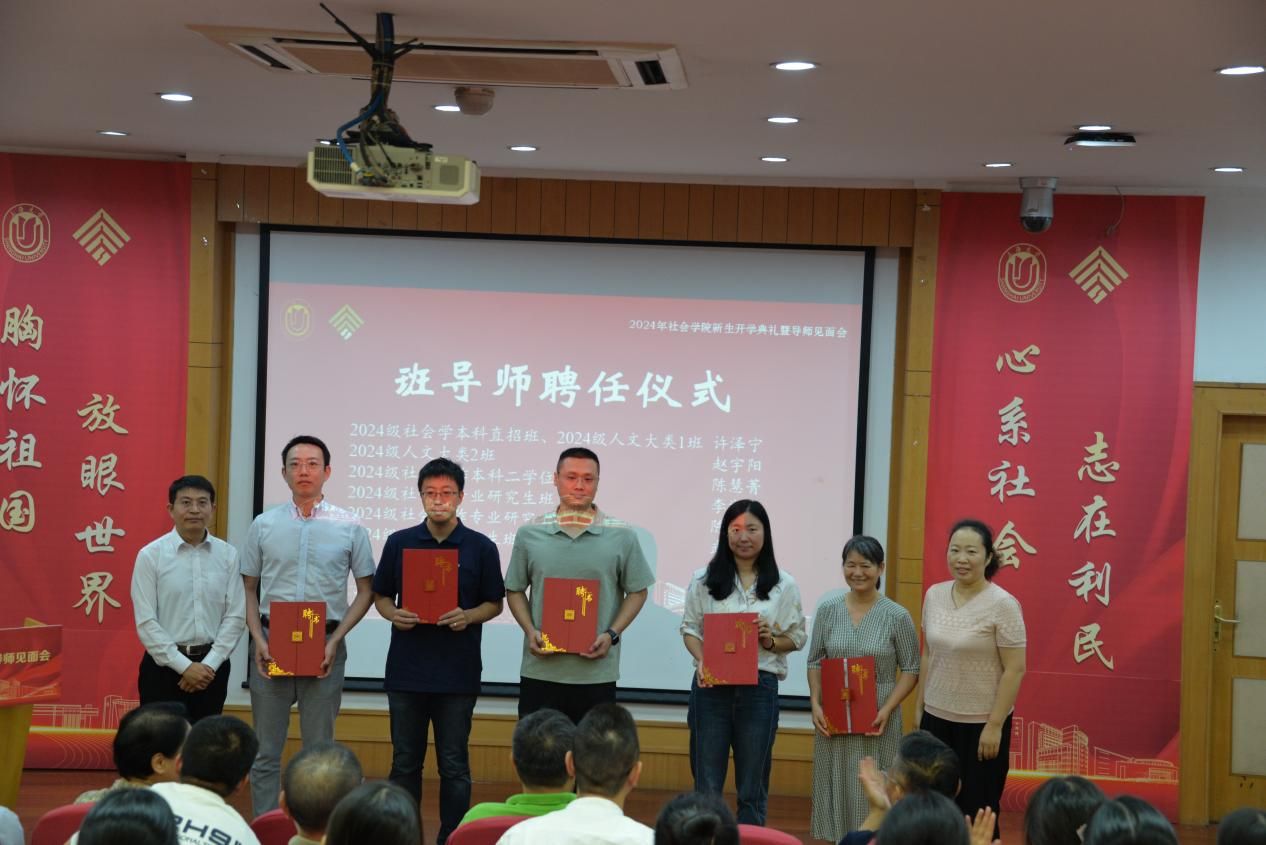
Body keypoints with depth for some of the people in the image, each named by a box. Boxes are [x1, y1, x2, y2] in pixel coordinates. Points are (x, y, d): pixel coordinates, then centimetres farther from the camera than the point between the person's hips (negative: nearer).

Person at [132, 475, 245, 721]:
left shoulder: (228, 555, 1)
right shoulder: (150, 555, -5)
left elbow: (235, 617, 1)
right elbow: (146, 622, -8)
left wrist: (209, 665, -9)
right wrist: (184, 666, -13)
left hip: (212, 667, 3)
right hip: (164, 666, -2)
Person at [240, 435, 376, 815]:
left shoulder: (349, 527, 1)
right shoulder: (264, 525, 6)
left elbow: (365, 591, 4)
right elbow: (249, 590, 10)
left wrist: (335, 640, -6)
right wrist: (259, 639, -4)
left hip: (324, 645, -1)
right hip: (271, 643, 1)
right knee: (266, 750, 5)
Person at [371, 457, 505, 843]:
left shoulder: (481, 548, 0)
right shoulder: (399, 543, 5)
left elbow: (494, 604, 5)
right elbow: (381, 595, 12)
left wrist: (469, 616, -15)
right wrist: (393, 615, -10)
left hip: (458, 673, -2)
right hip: (406, 669, 2)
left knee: (454, 766, 3)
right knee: (404, 764, 8)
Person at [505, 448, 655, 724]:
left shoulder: (622, 536, 2)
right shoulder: (529, 534, 5)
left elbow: (637, 592, 7)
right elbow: (515, 590, 11)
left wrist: (612, 635, -6)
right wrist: (530, 631, -5)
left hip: (597, 672, -1)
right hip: (540, 670, 1)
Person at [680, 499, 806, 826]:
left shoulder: (783, 585, 4)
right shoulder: (705, 579, 3)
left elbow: (797, 637, 8)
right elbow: (690, 628, 4)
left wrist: (771, 641, -12)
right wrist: (702, 661, -13)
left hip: (759, 687, 0)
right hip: (712, 685, 0)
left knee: (752, 787, 8)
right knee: (706, 785, 5)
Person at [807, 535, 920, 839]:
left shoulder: (897, 616, -4)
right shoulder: (827, 610, 4)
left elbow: (911, 669, -1)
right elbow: (815, 662, 9)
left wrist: (887, 710, -12)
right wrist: (815, 704, -5)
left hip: (877, 720, -3)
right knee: (836, 788, 6)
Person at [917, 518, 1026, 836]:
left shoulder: (1002, 604, -13)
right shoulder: (934, 595, 3)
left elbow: (1015, 670, -13)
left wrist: (995, 725, -15)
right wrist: (920, 707, 13)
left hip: (982, 723, -4)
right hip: (937, 718, 5)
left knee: (976, 811, 2)